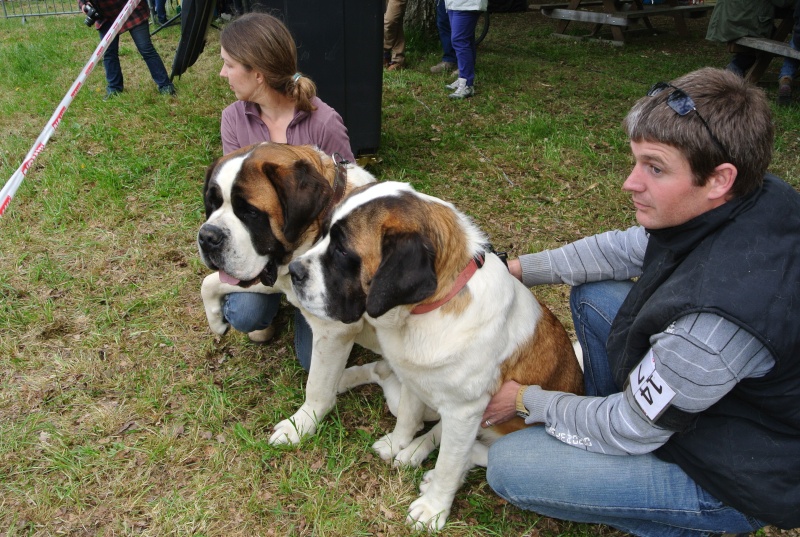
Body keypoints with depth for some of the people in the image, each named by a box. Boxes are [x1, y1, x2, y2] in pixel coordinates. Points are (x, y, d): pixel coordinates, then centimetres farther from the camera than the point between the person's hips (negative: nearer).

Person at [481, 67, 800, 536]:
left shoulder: (722, 312, -41)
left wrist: (525, 400, -10)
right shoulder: (759, 196, -15)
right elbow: (626, 249, 1)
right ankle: (608, 417, 22)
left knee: (508, 465, -11)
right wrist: (517, 270, -2)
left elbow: (631, 431, -24)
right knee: (592, 295, 9)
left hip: (738, 482, -8)